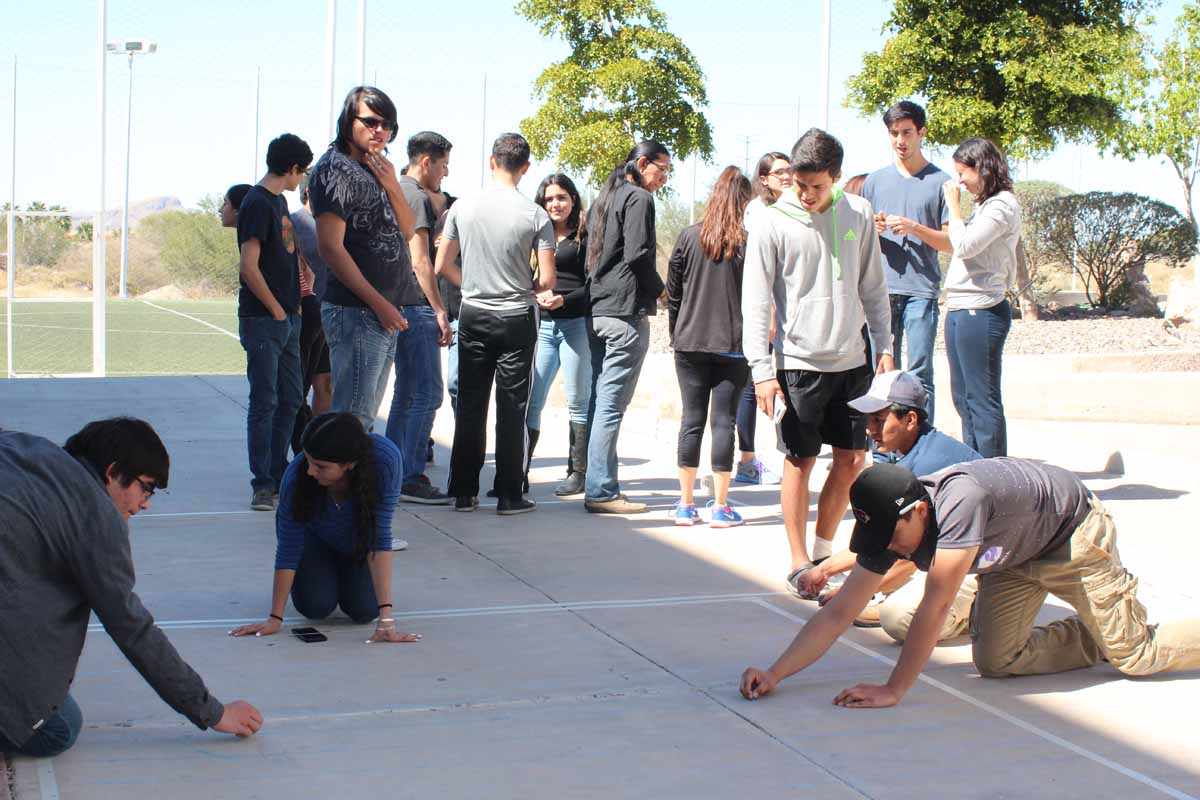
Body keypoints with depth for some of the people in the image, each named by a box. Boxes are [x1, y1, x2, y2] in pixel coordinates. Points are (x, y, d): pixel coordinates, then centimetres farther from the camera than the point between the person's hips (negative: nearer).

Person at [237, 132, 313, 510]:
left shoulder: (279, 201, 15)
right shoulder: (257, 203, -14)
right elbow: (249, 267, -21)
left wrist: (294, 304, 14)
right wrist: (277, 309, -13)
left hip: (287, 319, 9)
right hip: (263, 321, -9)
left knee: (290, 400, 12)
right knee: (265, 402, -5)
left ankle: (278, 474, 22)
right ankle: (262, 484, -1)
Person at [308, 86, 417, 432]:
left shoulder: (376, 171, 17)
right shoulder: (335, 169, -9)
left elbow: (406, 232, 15)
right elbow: (331, 247, -16)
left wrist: (392, 186, -3)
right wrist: (379, 303, -17)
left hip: (386, 313, 9)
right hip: (356, 312, -9)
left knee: (366, 415, 13)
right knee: (353, 417, -11)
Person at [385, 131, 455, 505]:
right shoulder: (417, 197, -12)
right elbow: (420, 261, -18)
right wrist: (440, 312, -17)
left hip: (397, 306, 10)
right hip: (416, 306, -10)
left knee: (407, 392, 14)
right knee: (427, 393, -8)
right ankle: (411, 478, -8)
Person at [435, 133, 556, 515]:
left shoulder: (462, 207, -1)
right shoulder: (534, 214, -9)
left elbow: (442, 266, 3)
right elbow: (547, 279, -9)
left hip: (473, 316, 2)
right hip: (517, 320, -2)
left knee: (470, 407, 9)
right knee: (511, 409, 4)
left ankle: (464, 493, 12)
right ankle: (508, 495, 6)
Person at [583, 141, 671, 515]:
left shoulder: (603, 199, 21)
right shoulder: (639, 198, -7)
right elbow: (637, 255, -16)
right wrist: (658, 290, -2)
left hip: (596, 311, 9)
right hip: (626, 312, -9)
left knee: (600, 400, 11)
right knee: (611, 404, -9)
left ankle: (597, 485, 14)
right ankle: (601, 492, -8)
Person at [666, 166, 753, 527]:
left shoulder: (688, 237, 1)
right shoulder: (749, 242, -6)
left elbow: (673, 295, 5)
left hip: (690, 344, 2)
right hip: (733, 346, -2)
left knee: (692, 420, 7)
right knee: (724, 421, 2)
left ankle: (686, 504, 10)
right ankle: (720, 506, 4)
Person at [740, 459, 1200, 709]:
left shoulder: (960, 501, -45)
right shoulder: (889, 526, -21)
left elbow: (936, 606, -45)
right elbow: (838, 614, -19)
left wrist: (894, 691, -43)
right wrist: (775, 674, -28)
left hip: (1072, 534, -7)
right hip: (1014, 555, 7)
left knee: (1136, 656, -2)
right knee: (995, 662, -2)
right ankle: (1098, 638, 20)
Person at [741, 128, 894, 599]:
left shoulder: (858, 215, 4)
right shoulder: (772, 224, -7)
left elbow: (872, 287, 12)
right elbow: (755, 303, -8)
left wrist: (884, 347, 9)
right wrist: (762, 370, -13)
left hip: (851, 361, 4)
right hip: (798, 363, -4)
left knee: (852, 459, 6)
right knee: (800, 462, 0)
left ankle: (824, 551, 23)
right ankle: (800, 563, 10)